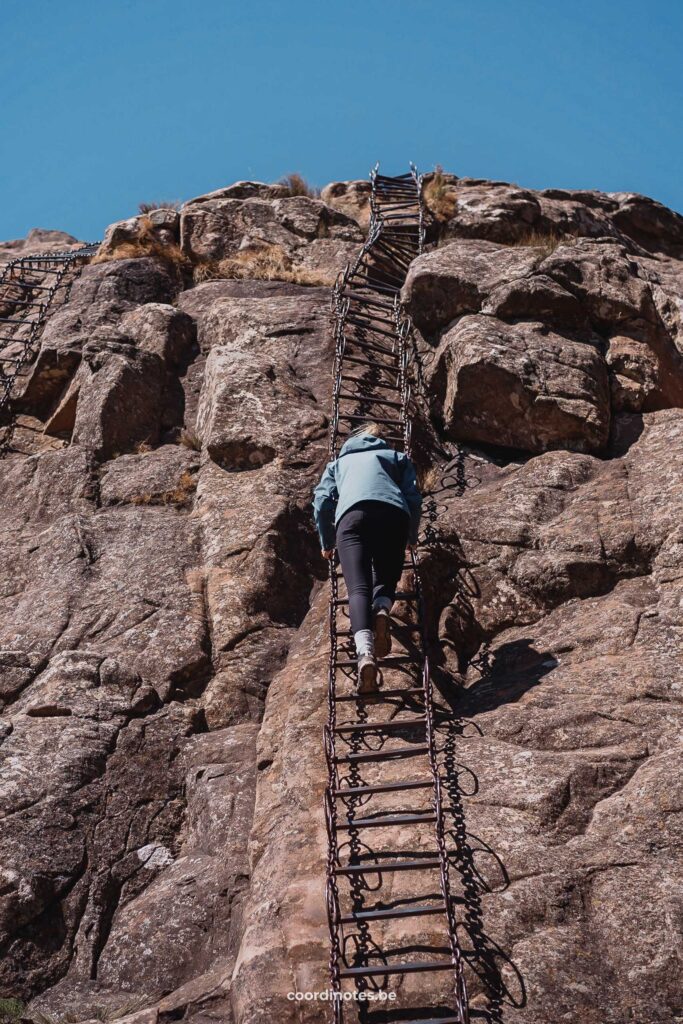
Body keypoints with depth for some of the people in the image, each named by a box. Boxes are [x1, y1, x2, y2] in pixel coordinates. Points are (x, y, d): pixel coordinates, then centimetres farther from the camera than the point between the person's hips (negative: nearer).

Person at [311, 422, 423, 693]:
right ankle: (382, 610, -20)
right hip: (394, 512, 1)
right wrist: (412, 537, 36)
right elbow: (414, 498, 22)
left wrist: (327, 543, 36)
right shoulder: (397, 457, 36)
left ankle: (365, 652, -38)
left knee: (359, 588, -12)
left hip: (353, 514, 0)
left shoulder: (338, 462, 38)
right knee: (386, 579, 16)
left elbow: (322, 502, 23)